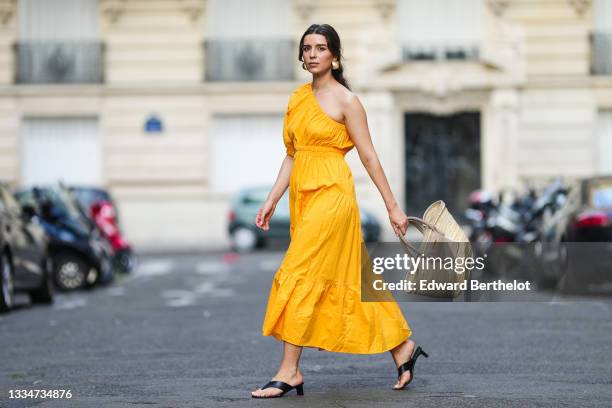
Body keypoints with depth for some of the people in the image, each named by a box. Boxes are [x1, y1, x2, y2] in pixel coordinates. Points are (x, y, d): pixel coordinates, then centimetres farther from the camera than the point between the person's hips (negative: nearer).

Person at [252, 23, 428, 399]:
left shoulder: (345, 101, -7)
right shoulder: (298, 97, 12)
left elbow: (369, 157, -6)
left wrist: (393, 206, -4)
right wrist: (272, 201, 11)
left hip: (331, 194, -7)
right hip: (303, 194, 7)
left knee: (299, 278, -10)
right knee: (348, 279, 11)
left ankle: (290, 372, -4)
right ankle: (403, 347, 24)